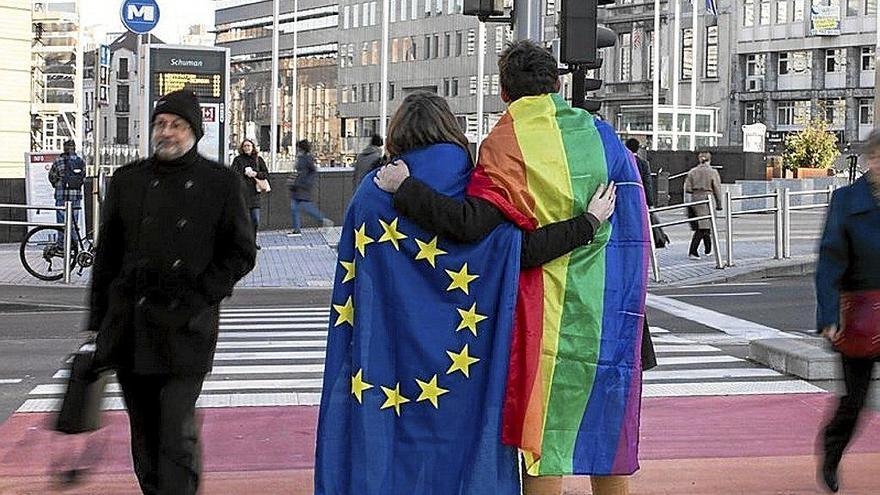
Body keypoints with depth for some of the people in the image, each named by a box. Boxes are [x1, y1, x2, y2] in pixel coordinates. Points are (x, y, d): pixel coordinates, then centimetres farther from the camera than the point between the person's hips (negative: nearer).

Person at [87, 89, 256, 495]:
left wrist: (203, 293, -9)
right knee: (144, 431, 11)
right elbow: (106, 258, 12)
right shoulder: (127, 181, 9)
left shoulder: (221, 183, 1)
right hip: (129, 328, 4)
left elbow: (242, 253, 4)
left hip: (186, 327, -3)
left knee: (177, 433, -10)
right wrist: (98, 325, 9)